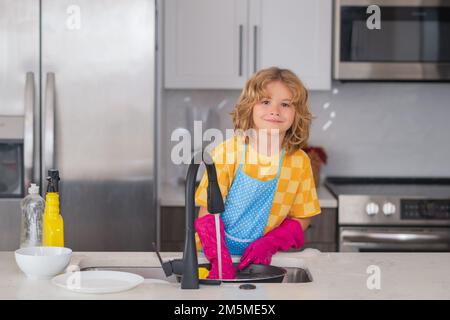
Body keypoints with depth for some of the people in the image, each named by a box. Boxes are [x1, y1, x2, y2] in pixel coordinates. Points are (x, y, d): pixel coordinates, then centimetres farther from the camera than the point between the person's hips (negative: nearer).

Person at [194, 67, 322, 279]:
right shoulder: (227, 152, -8)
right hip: (216, 254, -3)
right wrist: (222, 260, -22)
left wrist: (269, 244, -11)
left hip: (261, 258, 3)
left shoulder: (299, 161, -2)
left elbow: (301, 218, 6)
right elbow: (208, 211, -9)